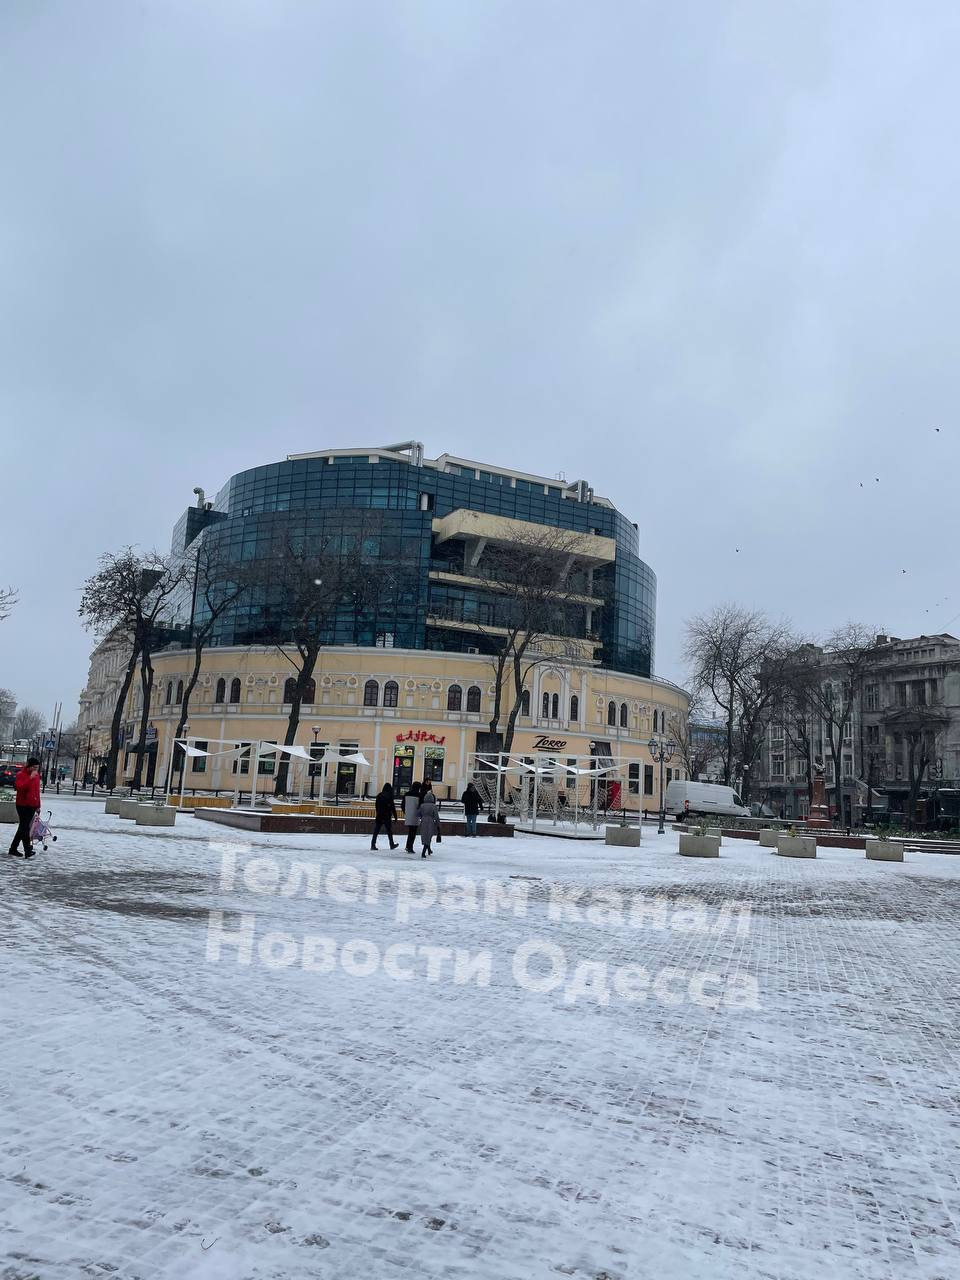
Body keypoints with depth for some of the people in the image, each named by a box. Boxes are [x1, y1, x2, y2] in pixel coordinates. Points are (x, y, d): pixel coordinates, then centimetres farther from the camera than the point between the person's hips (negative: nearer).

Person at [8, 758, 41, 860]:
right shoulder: (21, 774, -8)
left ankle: (13, 849, 20)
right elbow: (20, 787, -24)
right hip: (23, 805, -7)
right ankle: (28, 851, -8)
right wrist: (30, 778, -29)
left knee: (23, 827, 11)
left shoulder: (37, 775, 11)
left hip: (32, 805, 7)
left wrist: (38, 805, 16)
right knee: (25, 827, -7)